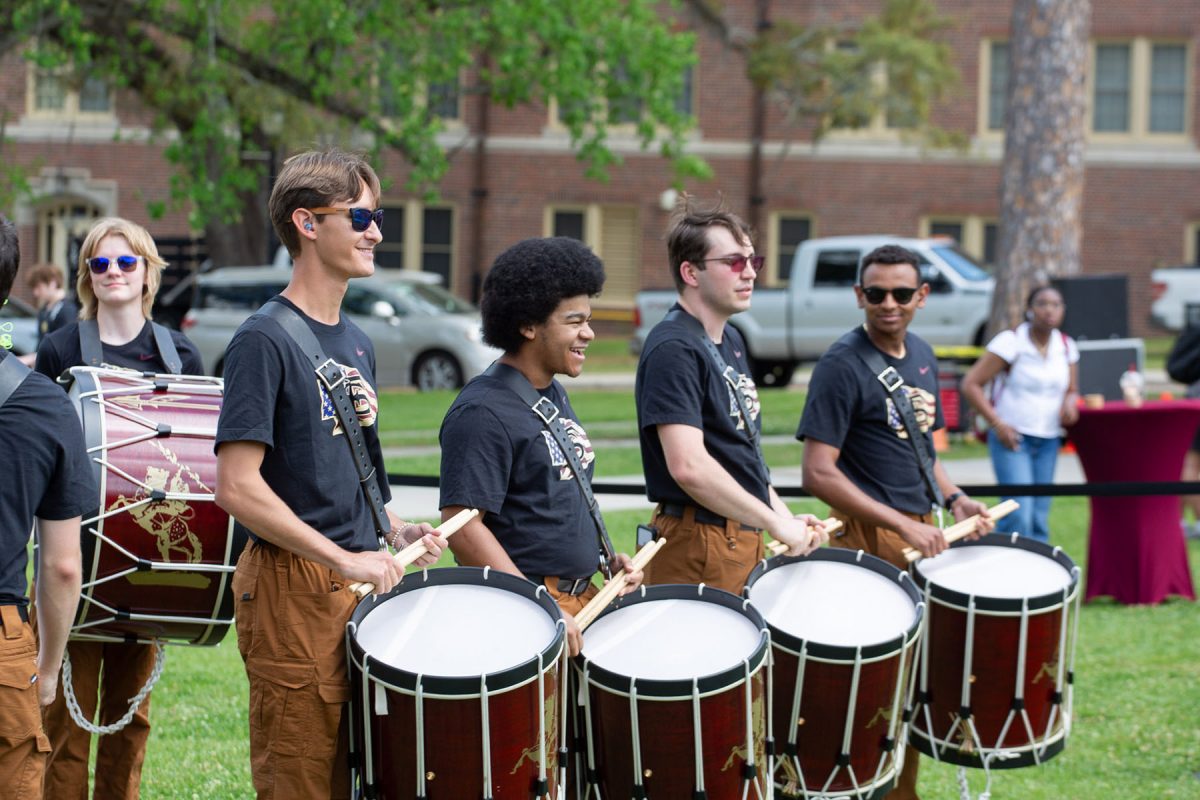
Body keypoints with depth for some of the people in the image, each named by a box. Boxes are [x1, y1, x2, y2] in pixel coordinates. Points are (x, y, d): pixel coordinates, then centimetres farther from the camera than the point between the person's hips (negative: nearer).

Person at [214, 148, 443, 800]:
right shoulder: (265, 340, -11)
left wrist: (394, 530, 6)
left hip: (360, 586, 8)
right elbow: (238, 488, -18)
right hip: (294, 593, -8)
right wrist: (345, 560, -19)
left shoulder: (356, 345, 15)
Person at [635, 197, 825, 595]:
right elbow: (689, 466, -26)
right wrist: (776, 523, -22)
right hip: (697, 549, -9)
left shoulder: (731, 342, 15)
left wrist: (787, 518, 10)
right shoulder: (673, 350, -16)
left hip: (745, 541, 9)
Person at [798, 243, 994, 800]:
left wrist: (954, 498, 5)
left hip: (918, 533, 8)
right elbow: (818, 473, -19)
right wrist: (902, 526, -22)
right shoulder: (842, 367, -13)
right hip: (867, 538, -8)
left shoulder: (921, 357, 11)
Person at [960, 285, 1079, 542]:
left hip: (1048, 441, 6)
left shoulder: (1067, 347, 6)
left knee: (1039, 518, 7)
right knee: (1019, 514, -16)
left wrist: (1069, 403, -6)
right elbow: (971, 384, -9)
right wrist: (997, 423, -16)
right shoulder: (1011, 342, -10)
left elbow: (1071, 390, 19)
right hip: (1011, 438, -6)